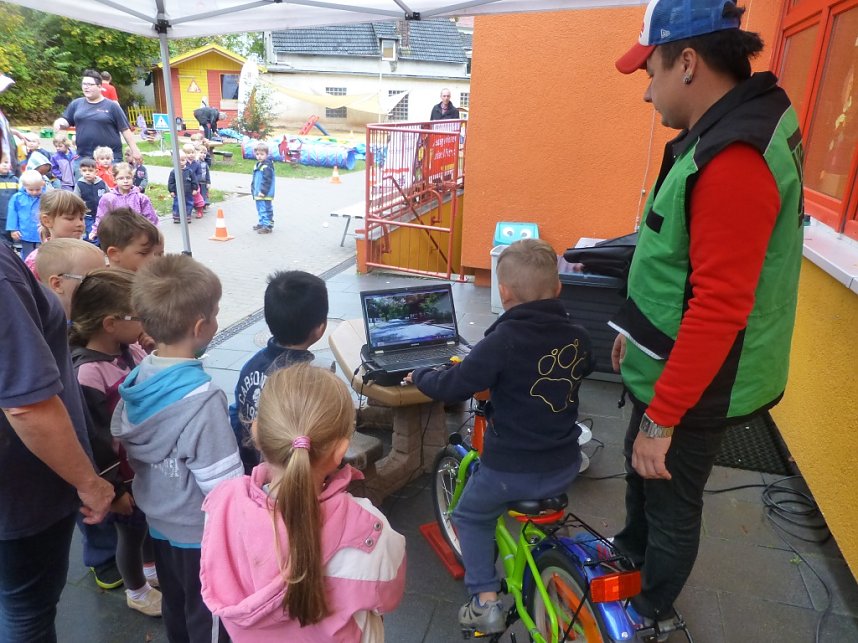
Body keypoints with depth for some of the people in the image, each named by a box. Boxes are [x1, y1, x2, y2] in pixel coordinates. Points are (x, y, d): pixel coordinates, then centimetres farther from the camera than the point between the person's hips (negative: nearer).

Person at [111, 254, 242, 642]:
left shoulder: (137, 378, -8)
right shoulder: (202, 399, -32)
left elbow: (118, 440, 6)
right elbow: (222, 484, -29)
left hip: (157, 519, 7)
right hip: (198, 531, -7)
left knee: (174, 604, 28)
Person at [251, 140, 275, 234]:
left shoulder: (267, 166, -17)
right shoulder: (257, 165, 14)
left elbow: (267, 181, -22)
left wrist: (263, 191, -23)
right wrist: (253, 189, 22)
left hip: (265, 195, -10)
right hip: (258, 194, 10)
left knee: (266, 210, -7)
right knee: (260, 210, 20)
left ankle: (267, 226, -2)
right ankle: (262, 223, 32)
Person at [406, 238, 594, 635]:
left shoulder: (504, 340, -22)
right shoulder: (577, 337, -4)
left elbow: (452, 387, -16)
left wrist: (419, 376, 3)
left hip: (511, 470, -5)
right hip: (565, 467, 6)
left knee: (470, 517, 20)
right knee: (544, 509, 38)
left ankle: (486, 602, 17)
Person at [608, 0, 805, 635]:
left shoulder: (734, 160, -29)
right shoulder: (728, 131, 5)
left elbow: (718, 308, -31)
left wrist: (663, 416, -25)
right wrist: (639, 329, 21)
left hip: (696, 384, -9)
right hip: (670, 363, 10)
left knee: (671, 500, 13)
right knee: (641, 467, 28)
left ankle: (651, 615, 39)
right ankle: (630, 552, 55)